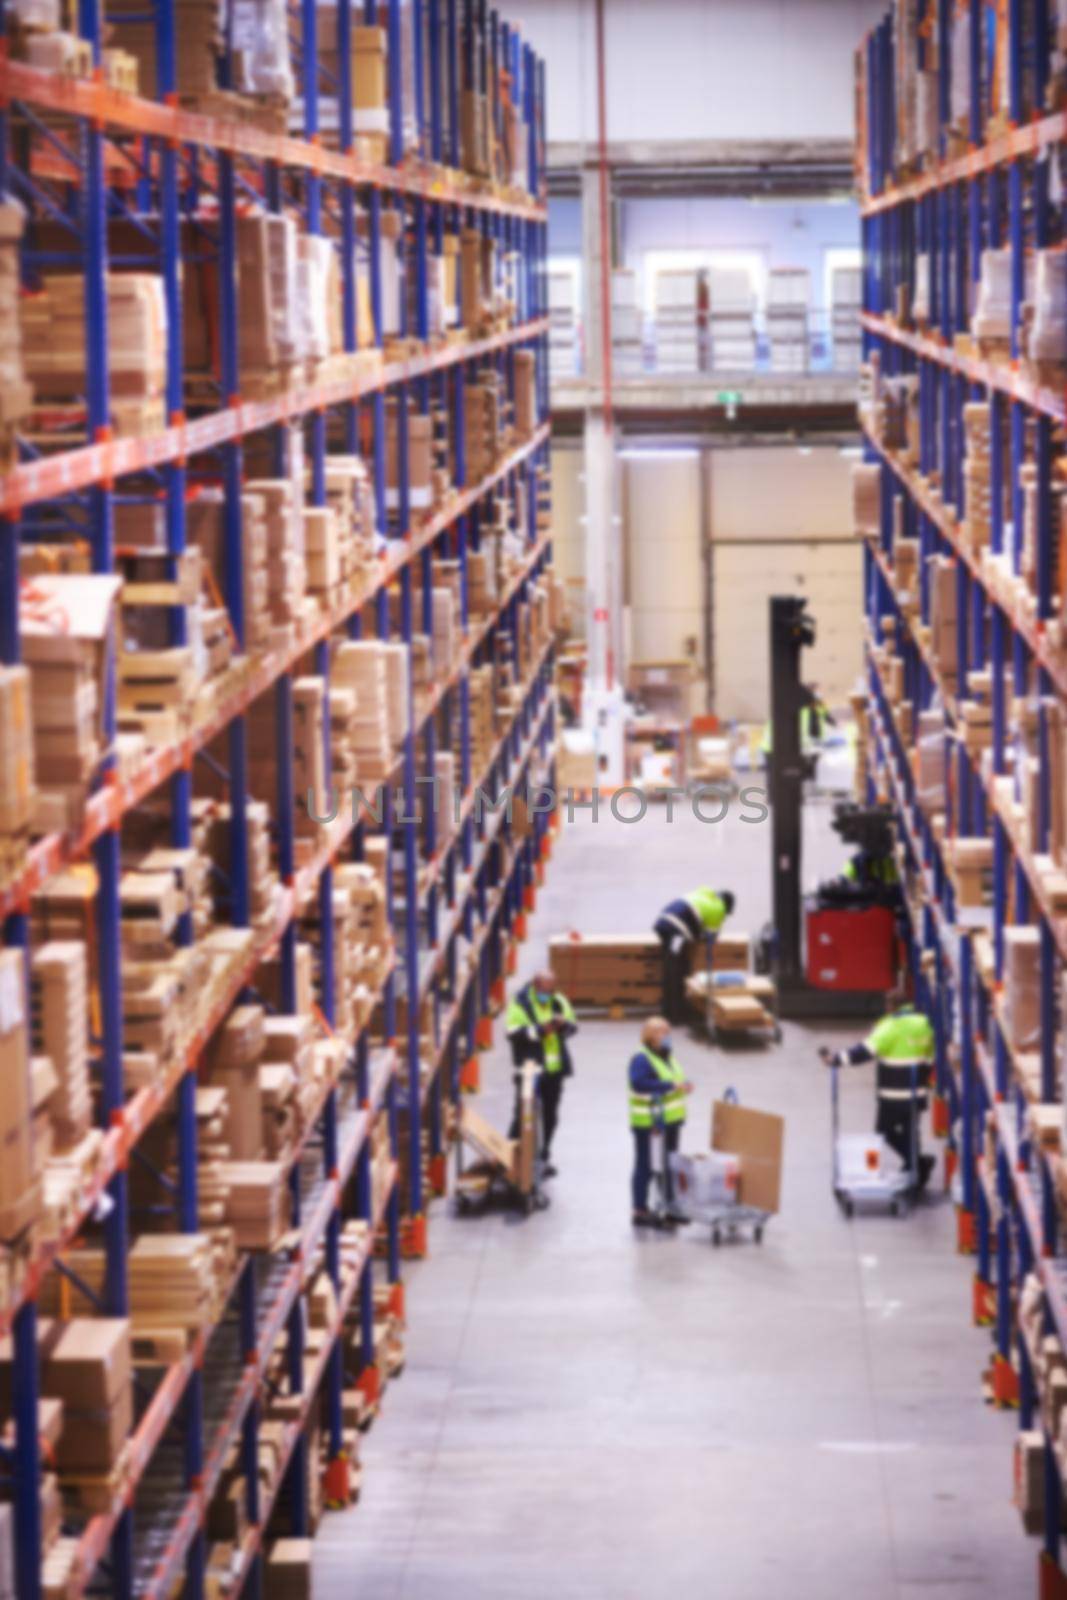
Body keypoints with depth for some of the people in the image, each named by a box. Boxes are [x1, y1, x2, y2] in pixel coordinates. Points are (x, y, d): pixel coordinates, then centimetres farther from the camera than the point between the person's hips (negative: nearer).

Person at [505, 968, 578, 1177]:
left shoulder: (559, 1002, 7)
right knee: (524, 1114, -6)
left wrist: (564, 1024, -13)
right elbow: (513, 1032, -20)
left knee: (550, 1116, 12)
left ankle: (543, 1158, 23)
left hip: (554, 1068, 6)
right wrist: (540, 1029, -26)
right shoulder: (520, 1003, -10)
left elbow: (572, 1026, 10)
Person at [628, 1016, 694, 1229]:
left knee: (670, 1166, 16)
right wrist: (672, 1086, -32)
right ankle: (640, 1212, 4)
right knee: (645, 1167, -2)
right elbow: (639, 1083, -33)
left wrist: (683, 1085, -1)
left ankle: (670, 1207, 27)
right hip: (648, 1124, -9)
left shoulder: (668, 1056, 12)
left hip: (670, 1122, 9)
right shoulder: (642, 1059, -18)